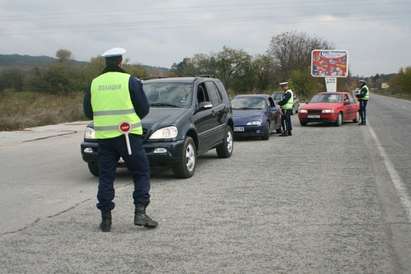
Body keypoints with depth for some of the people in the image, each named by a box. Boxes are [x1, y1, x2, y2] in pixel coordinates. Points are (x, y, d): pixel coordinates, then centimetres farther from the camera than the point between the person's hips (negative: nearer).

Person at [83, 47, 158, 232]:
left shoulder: (94, 83, 6)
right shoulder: (130, 81, -4)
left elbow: (88, 112, 11)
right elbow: (144, 108, -1)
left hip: (104, 136, 3)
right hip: (128, 135, -3)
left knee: (106, 177, 10)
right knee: (141, 173, 7)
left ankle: (106, 218, 10)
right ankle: (140, 213, -3)